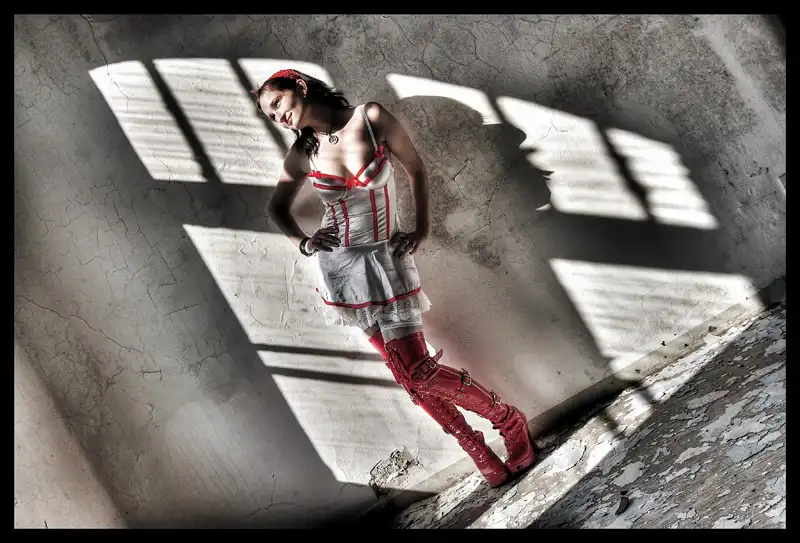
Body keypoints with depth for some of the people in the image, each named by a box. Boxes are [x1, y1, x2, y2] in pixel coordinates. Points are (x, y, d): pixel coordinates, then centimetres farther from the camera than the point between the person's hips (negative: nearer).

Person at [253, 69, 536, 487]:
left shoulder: (372, 118, -9)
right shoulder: (302, 155, -1)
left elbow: (415, 168, 3)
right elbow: (278, 208, 14)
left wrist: (422, 228, -5)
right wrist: (302, 242, -4)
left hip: (386, 260, -2)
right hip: (338, 265, 2)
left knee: (419, 371, -9)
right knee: (405, 372, 4)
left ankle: (508, 419, 14)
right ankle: (477, 449, 19)